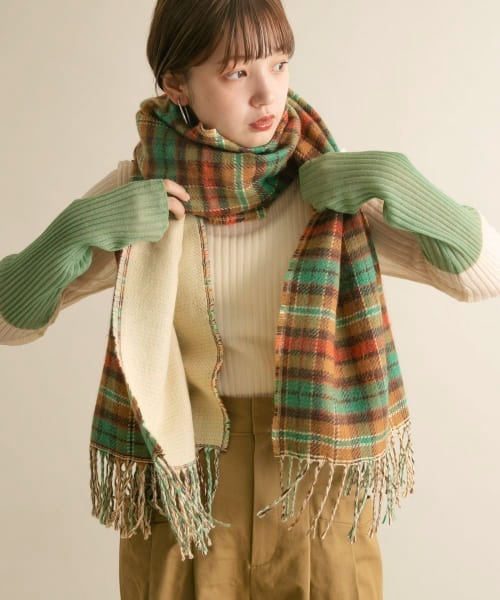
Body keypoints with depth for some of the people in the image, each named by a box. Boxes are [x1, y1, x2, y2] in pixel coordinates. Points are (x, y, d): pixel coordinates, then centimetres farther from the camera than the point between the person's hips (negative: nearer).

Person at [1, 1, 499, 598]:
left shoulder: (331, 181, -10)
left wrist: (397, 182, -23)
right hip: (180, 485, 0)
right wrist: (75, 229, -25)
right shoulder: (134, 193, -9)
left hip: (318, 477, 1)